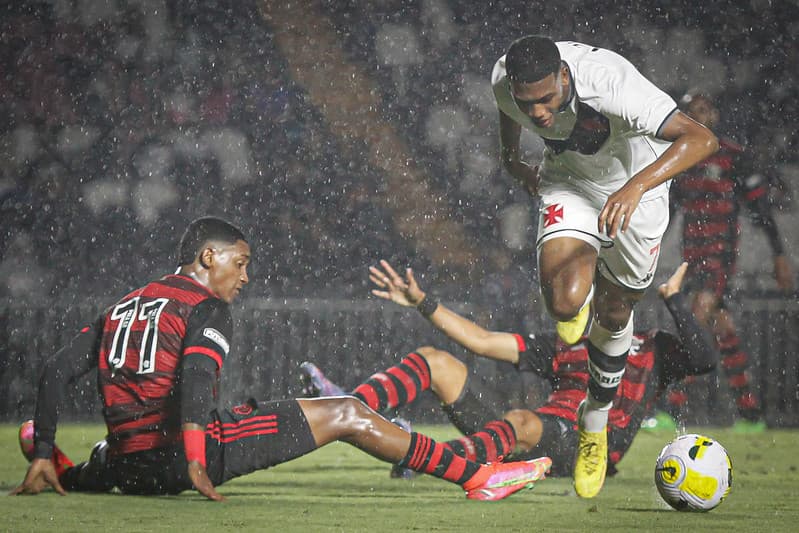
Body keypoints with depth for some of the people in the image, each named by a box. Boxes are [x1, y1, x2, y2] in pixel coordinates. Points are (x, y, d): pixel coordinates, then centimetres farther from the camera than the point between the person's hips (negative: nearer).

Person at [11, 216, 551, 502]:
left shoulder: (121, 309, 21)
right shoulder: (207, 307, 0)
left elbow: (57, 371, 14)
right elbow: (196, 372, -20)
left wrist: (43, 457, 13)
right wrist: (195, 457, -28)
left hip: (127, 465, 6)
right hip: (183, 449, -6)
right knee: (347, 415, -4)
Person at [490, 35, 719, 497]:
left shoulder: (610, 84, -41)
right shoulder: (506, 81, -26)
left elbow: (703, 139, -47)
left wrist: (636, 186, -60)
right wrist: (512, 158, 19)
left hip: (635, 189, -2)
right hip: (569, 182, 2)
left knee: (614, 315, 12)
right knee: (564, 304, -23)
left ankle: (595, 421, 38)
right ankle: (583, 293, 15)